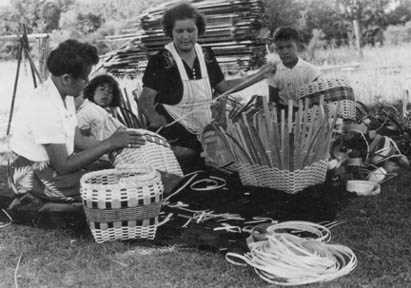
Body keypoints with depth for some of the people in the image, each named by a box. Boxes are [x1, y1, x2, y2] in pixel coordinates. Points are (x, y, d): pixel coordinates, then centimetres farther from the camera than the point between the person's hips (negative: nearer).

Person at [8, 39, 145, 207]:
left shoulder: (65, 94, 2)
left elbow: (75, 139, 7)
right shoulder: (45, 107, -27)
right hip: (32, 177, -9)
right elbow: (63, 166, -26)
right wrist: (109, 144, -25)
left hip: (52, 164, 9)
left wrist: (113, 143, -4)